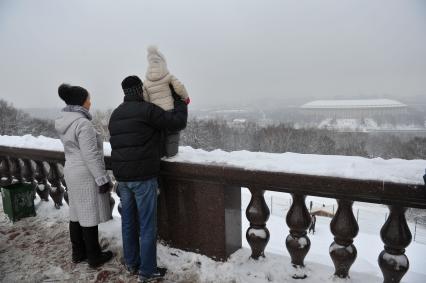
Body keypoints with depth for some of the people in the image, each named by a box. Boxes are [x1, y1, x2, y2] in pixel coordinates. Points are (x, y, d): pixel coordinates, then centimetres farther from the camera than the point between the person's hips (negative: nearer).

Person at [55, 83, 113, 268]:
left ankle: (78, 253, 31)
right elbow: (91, 155, -22)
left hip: (71, 172, 9)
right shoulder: (83, 123, -21)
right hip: (86, 176, -9)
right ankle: (94, 258, 15)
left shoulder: (64, 122, 8)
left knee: (77, 215, 17)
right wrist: (102, 179, -17)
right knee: (89, 217, 2)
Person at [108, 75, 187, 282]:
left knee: (128, 221, 16)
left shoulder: (115, 115, 14)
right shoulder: (146, 109, -11)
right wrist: (180, 102, 6)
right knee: (147, 225, 2)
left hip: (121, 176, 8)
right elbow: (178, 123, -10)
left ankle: (131, 263, 29)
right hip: (143, 176, -8)